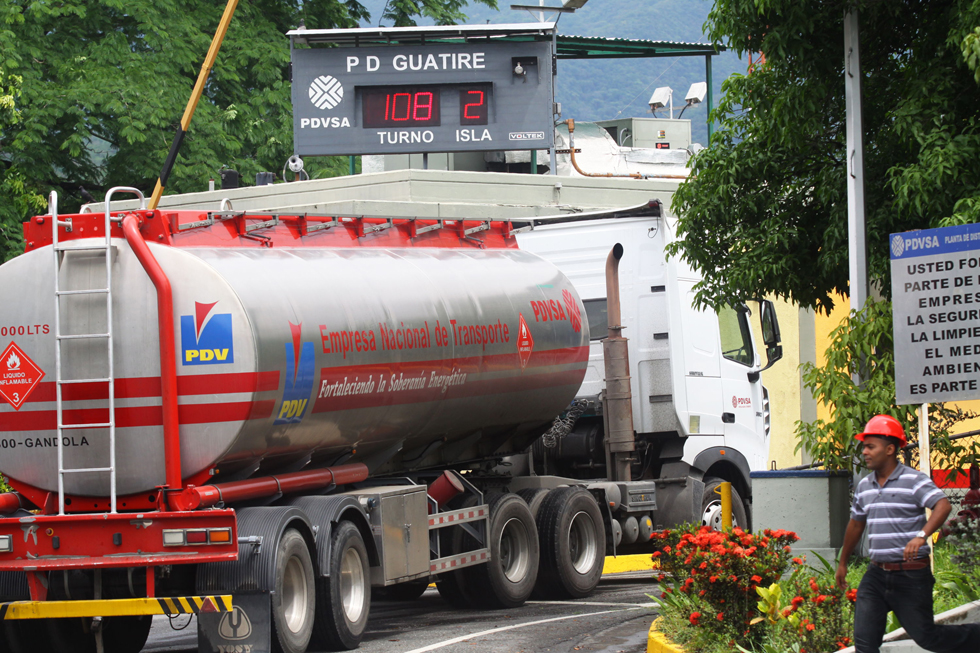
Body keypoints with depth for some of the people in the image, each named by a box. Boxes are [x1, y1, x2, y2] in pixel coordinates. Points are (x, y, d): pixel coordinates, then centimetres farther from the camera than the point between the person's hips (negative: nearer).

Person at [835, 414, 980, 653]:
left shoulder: (913, 481, -10)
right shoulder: (864, 486, 11)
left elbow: (943, 506, -25)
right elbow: (856, 524, 25)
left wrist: (921, 535, -40)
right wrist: (843, 563, 34)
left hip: (911, 574, -6)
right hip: (877, 574, 6)